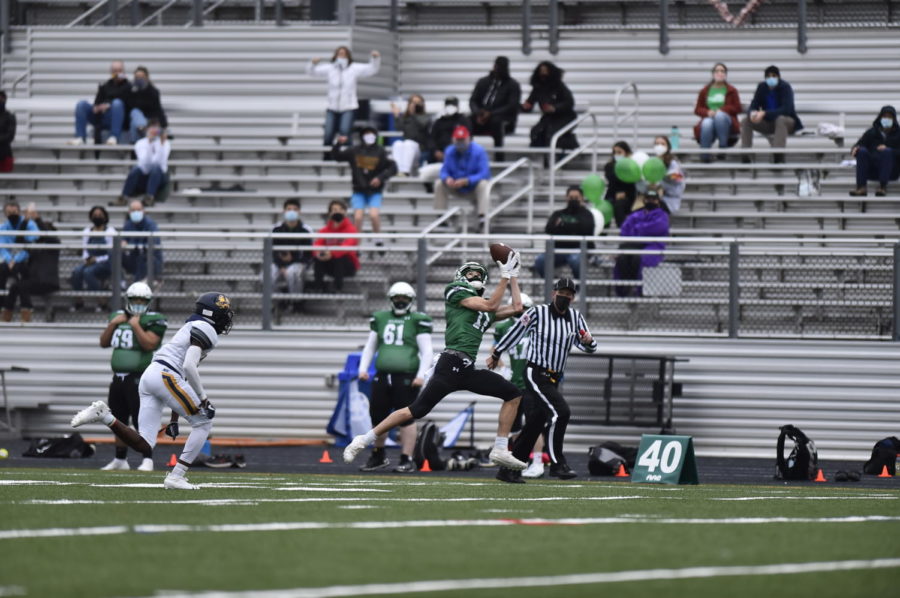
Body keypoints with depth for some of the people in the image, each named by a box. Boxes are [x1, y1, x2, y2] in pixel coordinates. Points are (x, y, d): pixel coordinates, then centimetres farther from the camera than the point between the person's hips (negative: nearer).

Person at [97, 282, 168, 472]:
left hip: (139, 378, -7)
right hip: (118, 376, 7)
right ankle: (120, 459, 25)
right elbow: (104, 342, 15)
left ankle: (147, 460, -10)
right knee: (119, 421, 15)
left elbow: (149, 344, -20)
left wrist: (135, 326, -18)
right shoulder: (118, 316, 14)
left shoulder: (153, 321, -7)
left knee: (141, 420, -12)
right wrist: (112, 324, 1)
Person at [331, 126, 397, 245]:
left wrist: (381, 178, -16)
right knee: (358, 217, -9)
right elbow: (336, 156, 5)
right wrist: (339, 144, -13)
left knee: (374, 214, -18)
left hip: (375, 191, -1)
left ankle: (378, 238, 3)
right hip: (359, 191, 1)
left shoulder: (380, 152, -3)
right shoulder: (354, 151, 1)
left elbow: (392, 168, -2)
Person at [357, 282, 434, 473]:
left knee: (406, 418, -3)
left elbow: (426, 351, -3)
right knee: (377, 417, 9)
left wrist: (421, 374, -13)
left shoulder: (417, 321, 0)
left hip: (406, 377, -5)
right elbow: (370, 346, 21)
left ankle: (407, 460, 3)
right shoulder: (380, 319, 14)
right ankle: (378, 456, 27)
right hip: (382, 376, 5)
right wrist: (363, 368, 10)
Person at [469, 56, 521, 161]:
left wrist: (491, 114, -19)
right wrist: (478, 114, -12)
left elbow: (512, 107, -7)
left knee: (496, 122, -40)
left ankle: (498, 159, -42)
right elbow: (473, 101, 11)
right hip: (482, 118, 4)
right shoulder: (483, 82, 18)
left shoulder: (513, 85, 5)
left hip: (502, 120, -4)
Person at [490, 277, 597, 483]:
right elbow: (515, 333, 4)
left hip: (553, 379, 6)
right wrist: (496, 354, 14)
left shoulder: (575, 317, 7)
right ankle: (557, 464, -16)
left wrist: (588, 341, -15)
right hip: (535, 374, -6)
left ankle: (509, 471, 16)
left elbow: (589, 348, 9)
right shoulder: (537, 313, -8)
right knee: (560, 412, -22)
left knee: (534, 424, 8)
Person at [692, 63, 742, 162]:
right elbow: (697, 109, 12)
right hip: (709, 119, 1)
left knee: (720, 116, -39)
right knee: (707, 124, -39)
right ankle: (704, 155, -31)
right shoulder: (705, 91, 15)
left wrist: (721, 110, -13)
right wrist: (707, 112, -11)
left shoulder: (731, 90, 11)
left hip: (725, 120, -1)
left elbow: (737, 108, 3)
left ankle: (723, 145, -28)